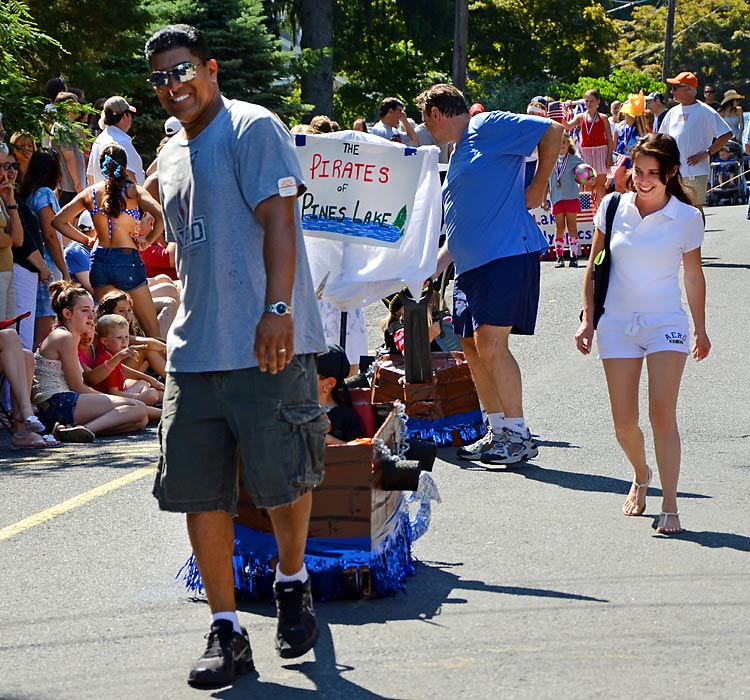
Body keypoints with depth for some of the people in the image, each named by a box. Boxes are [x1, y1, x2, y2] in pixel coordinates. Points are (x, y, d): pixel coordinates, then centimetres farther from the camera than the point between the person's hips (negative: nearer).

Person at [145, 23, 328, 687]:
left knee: (284, 481, -1)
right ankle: (225, 631, 10)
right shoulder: (172, 156, 19)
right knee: (198, 490, 2)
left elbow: (278, 219, -15)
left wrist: (277, 308, -25)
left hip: (266, 344, -7)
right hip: (195, 353, 7)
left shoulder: (254, 129, -5)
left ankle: (293, 583, 28)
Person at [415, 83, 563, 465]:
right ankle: (498, 432, 16)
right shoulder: (458, 154, 24)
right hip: (471, 262, 10)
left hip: (508, 253, -10)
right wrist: (430, 269, 25)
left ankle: (518, 436, -8)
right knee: (473, 346, 8)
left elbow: (552, 131, -12)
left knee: (490, 341, -15)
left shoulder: (487, 127, -4)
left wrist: (537, 188, -10)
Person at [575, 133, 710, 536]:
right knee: (624, 424, 1)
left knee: (662, 413, -14)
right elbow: (594, 265, 9)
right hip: (618, 324, 2)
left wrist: (700, 330, 14)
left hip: (666, 324, -2)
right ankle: (641, 476, 33)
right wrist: (587, 318, 5)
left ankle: (670, 506, -7)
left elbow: (693, 277, 7)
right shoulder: (614, 208, -1)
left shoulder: (687, 218, -5)